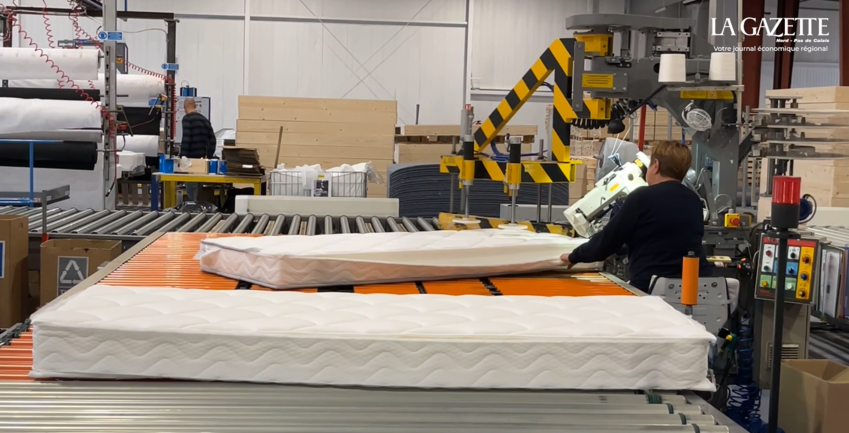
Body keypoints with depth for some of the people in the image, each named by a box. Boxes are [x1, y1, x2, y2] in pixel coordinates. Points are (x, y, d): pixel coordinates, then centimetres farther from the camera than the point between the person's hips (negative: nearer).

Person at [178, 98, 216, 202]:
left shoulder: (187, 118, -7)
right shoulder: (205, 119, 14)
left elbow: (186, 139, -17)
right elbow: (212, 140, 12)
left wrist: (182, 156, -15)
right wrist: (209, 156, 16)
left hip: (191, 158, -7)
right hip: (202, 158, 7)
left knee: (191, 186, -4)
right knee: (198, 186, 14)